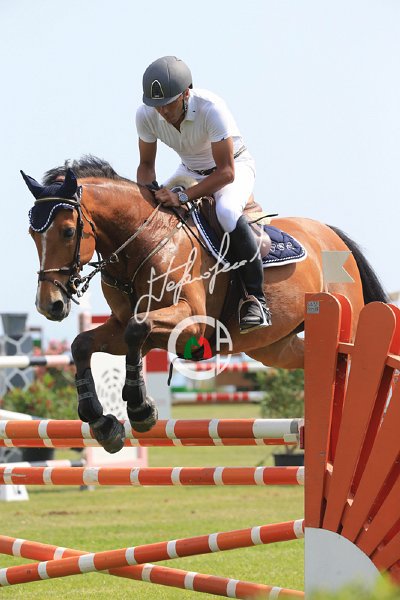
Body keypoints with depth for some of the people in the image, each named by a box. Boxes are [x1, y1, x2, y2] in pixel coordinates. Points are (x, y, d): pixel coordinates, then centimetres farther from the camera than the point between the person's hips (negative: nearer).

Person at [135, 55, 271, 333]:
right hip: (190, 170, 6)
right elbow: (146, 164, -3)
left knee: (227, 213, -36)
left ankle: (256, 298, -28)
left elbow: (226, 172, -32)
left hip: (235, 165, -6)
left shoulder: (211, 109, -35)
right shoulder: (146, 115, -20)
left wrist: (183, 197, -40)